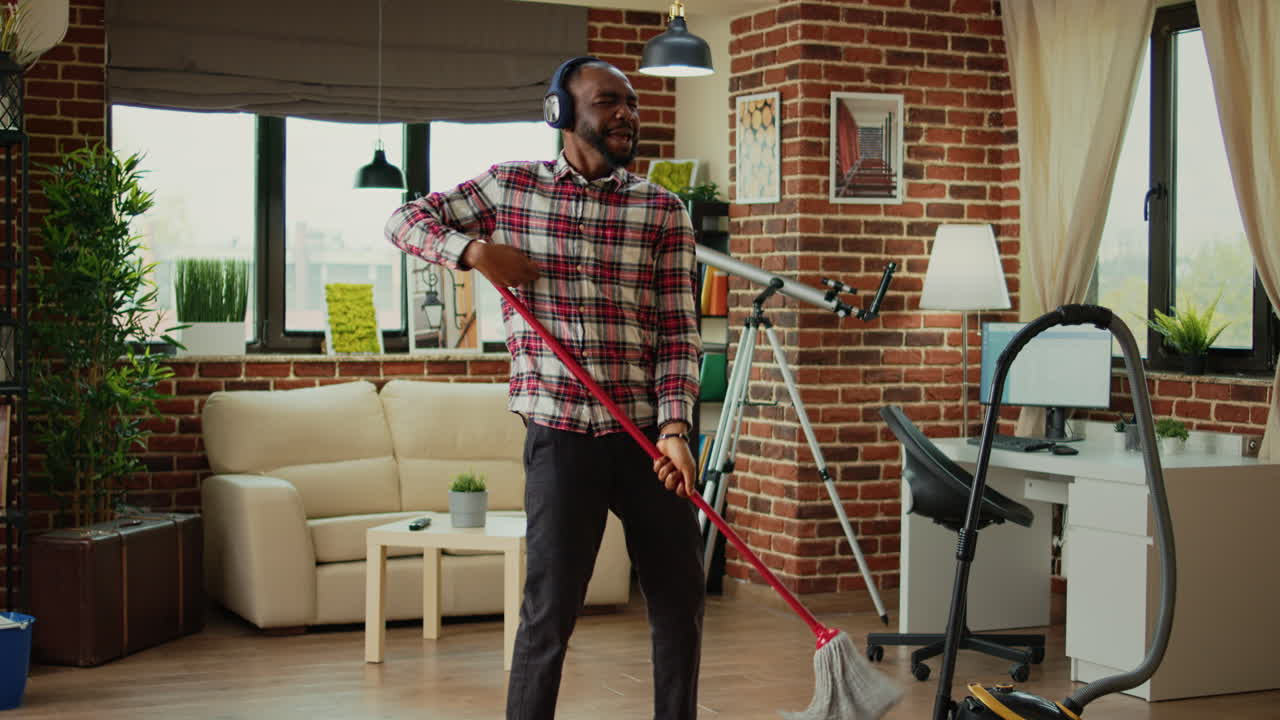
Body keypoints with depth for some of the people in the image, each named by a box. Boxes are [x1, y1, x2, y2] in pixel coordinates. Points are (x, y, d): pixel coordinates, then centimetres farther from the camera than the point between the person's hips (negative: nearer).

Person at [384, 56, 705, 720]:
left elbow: (679, 333, 0)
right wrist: (474, 250, -7)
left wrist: (674, 426, -15)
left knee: (680, 600, 9)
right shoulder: (508, 187, 5)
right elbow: (405, 220, 13)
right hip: (559, 433, -2)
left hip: (647, 432, 2)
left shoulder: (664, 212, 4)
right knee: (551, 608, -1)